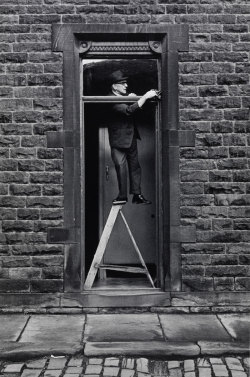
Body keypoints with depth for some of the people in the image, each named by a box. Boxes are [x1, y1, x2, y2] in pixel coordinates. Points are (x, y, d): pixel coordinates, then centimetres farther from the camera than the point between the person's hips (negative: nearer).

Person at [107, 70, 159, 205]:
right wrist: (145, 97, -30)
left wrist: (151, 94, -3)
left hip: (131, 137, 8)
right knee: (121, 167, -7)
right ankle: (122, 196, 4)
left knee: (135, 166, 8)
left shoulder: (125, 96, 8)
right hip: (119, 139, -8)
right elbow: (129, 110, -31)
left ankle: (137, 195, 13)